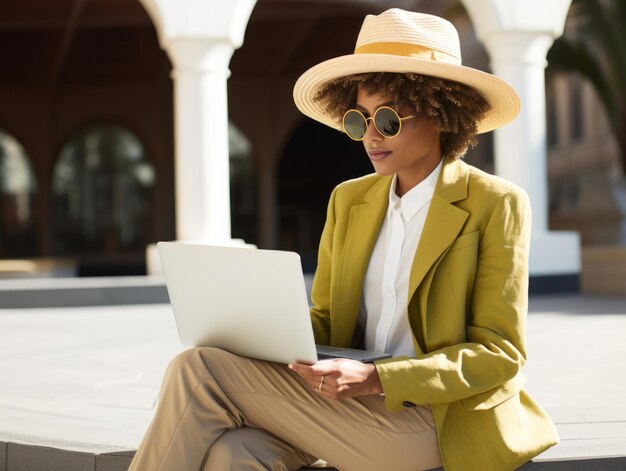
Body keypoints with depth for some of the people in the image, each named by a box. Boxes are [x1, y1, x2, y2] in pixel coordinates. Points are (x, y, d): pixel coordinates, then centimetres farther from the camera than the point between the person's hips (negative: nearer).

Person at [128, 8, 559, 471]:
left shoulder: (496, 205, -4)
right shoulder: (349, 201, 14)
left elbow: (499, 354, -8)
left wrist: (375, 379, -22)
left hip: (440, 421, -5)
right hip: (353, 405, 6)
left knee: (201, 371, -21)